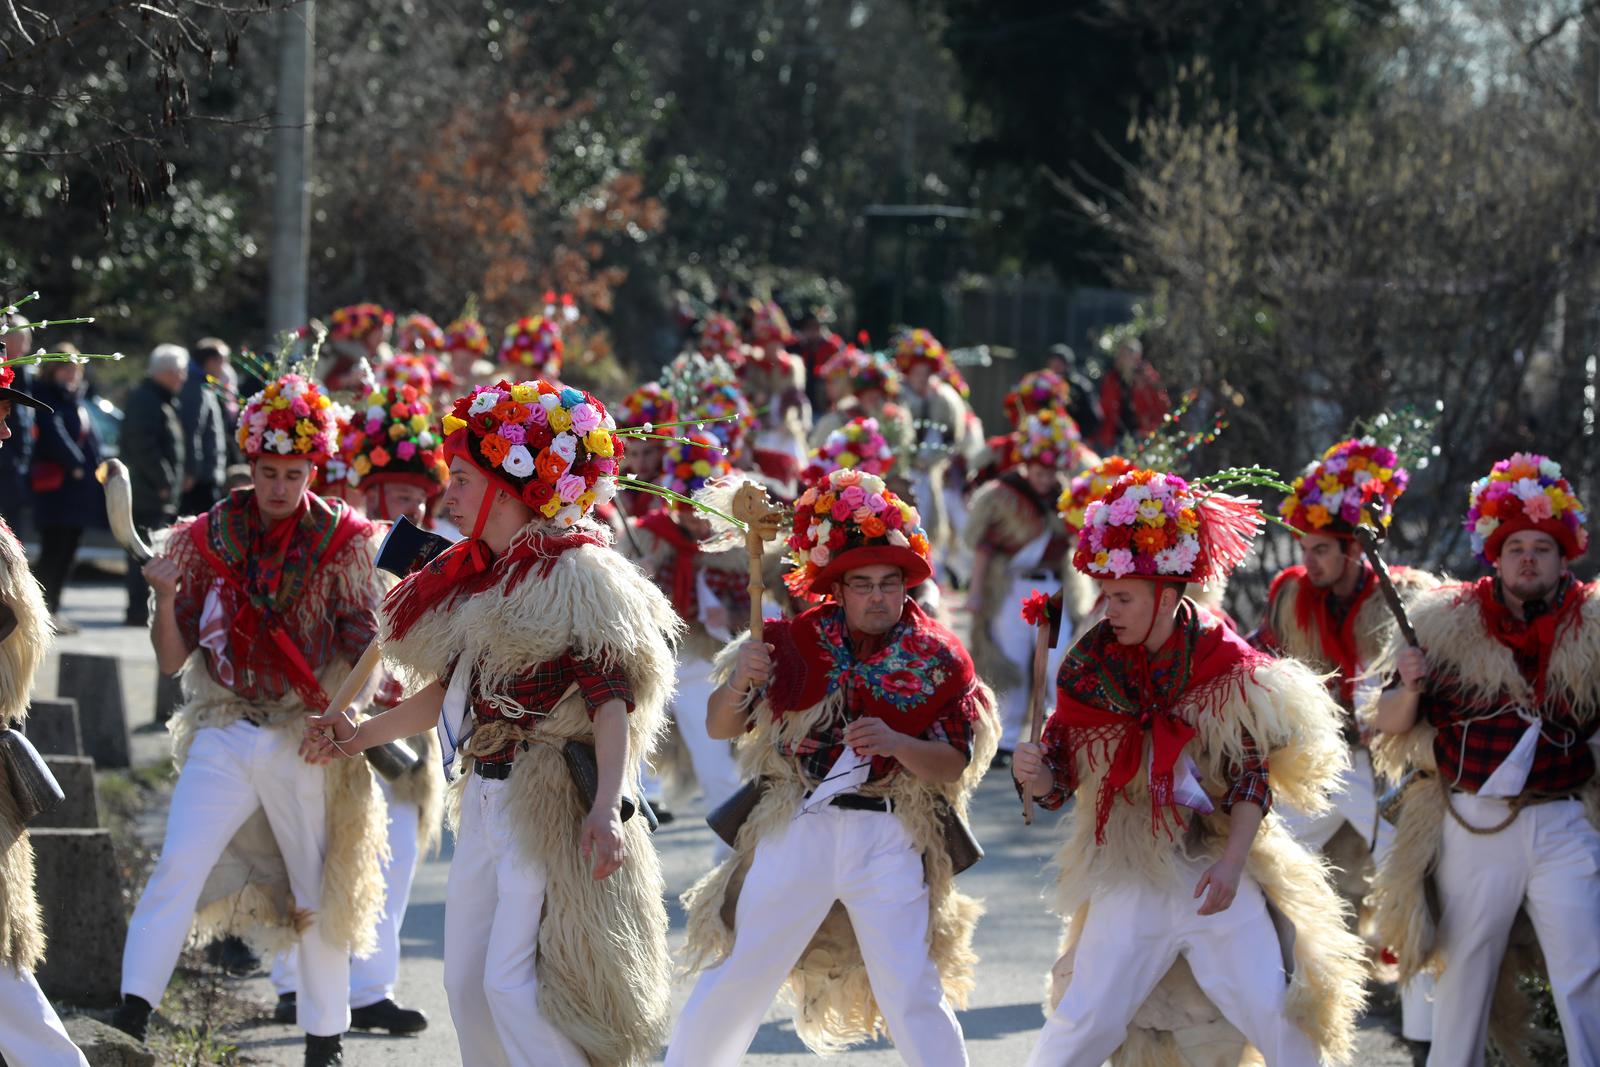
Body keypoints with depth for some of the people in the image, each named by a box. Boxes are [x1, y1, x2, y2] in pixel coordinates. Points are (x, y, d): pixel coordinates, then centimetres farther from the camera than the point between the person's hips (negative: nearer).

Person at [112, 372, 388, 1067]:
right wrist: (165, 598, -14)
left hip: (310, 741, -1)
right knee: (177, 867, -15)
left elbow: (363, 652, -2)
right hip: (224, 734, 1)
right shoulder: (207, 539, 4)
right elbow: (172, 659, 4)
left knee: (319, 895, 5)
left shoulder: (341, 542, 0)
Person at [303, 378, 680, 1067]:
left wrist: (609, 805, -29)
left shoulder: (575, 574, -11)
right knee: (465, 983, 10)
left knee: (514, 984, -15)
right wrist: (360, 737, 20)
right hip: (486, 796, 9)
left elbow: (613, 700, -19)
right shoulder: (476, 573, 15)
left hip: (551, 803, -9)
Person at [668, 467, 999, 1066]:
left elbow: (955, 765, -3)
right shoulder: (797, 642, 1)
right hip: (797, 831, 1)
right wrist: (738, 684, -20)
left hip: (890, 840, -1)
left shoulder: (938, 658, 1)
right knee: (736, 980, 4)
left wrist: (896, 743, -22)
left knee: (912, 995, -3)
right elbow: (721, 728, 2)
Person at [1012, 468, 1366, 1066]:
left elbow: (1253, 777, -6)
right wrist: (1036, 776, -24)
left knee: (1276, 1016, -2)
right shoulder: (1091, 665, -3)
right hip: (1129, 879, 1)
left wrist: (1232, 863, -18)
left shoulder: (1225, 663, -7)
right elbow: (1059, 780, -1)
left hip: (1217, 874, 0)